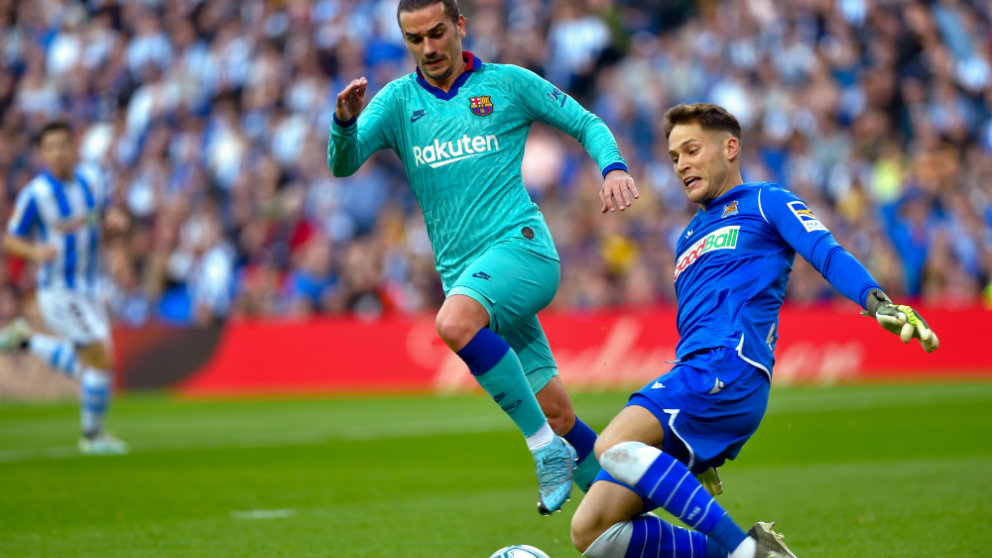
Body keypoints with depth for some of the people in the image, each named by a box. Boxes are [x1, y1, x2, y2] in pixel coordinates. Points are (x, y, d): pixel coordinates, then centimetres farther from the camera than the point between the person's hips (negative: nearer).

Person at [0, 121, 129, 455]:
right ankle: (92, 436, 6)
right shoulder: (34, 195, -15)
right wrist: (35, 251, -28)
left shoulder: (92, 181, 0)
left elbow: (105, 212, 18)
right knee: (101, 359, -12)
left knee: (86, 367, 16)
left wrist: (115, 219, -7)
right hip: (59, 292, -7)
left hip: (87, 289, 7)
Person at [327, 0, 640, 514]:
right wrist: (345, 120, -23)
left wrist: (613, 167, -10)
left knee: (454, 321, -34)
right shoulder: (398, 100, 11)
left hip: (520, 245, -4)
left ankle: (547, 446, -26)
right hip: (460, 272, 4)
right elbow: (343, 164, -1)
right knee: (554, 409, 2)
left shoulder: (507, 83, 5)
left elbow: (586, 123, 10)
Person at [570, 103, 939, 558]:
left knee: (612, 446, -32)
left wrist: (879, 303, -26)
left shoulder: (765, 202, 12)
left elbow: (828, 254, -5)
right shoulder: (688, 242, 33)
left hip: (732, 367, -8)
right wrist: (699, 451, 30)